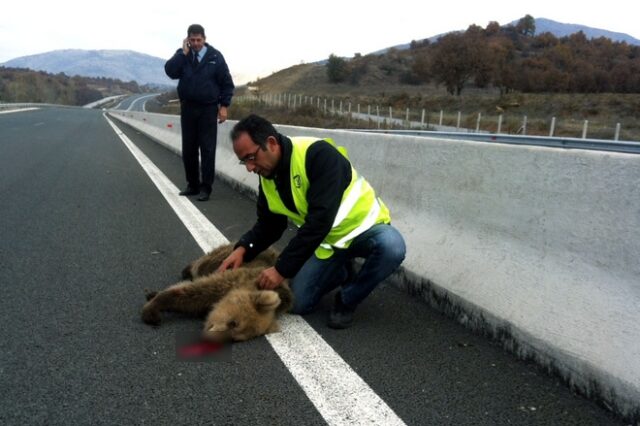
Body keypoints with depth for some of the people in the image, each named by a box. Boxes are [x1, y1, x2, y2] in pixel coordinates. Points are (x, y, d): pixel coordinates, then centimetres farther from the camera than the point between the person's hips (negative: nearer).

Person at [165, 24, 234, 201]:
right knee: (188, 149, 7)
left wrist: (224, 105, -6)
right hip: (187, 108, 3)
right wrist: (184, 53, -14)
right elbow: (170, 71, -12)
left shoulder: (215, 56, -1)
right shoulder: (182, 54, 5)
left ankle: (205, 187, 2)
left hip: (208, 109, -3)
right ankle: (192, 184, 18)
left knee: (207, 149, -3)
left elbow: (227, 83, 1)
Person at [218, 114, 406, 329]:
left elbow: (320, 220, -36)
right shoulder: (267, 178, -6)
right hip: (328, 240, 6)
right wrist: (243, 248, -17)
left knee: (391, 247, -38)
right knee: (298, 303, -4)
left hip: (364, 227, -5)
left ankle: (347, 300, -12)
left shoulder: (318, 154, -31)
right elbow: (269, 225, 3)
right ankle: (343, 274, 22)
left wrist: (283, 269, -32)